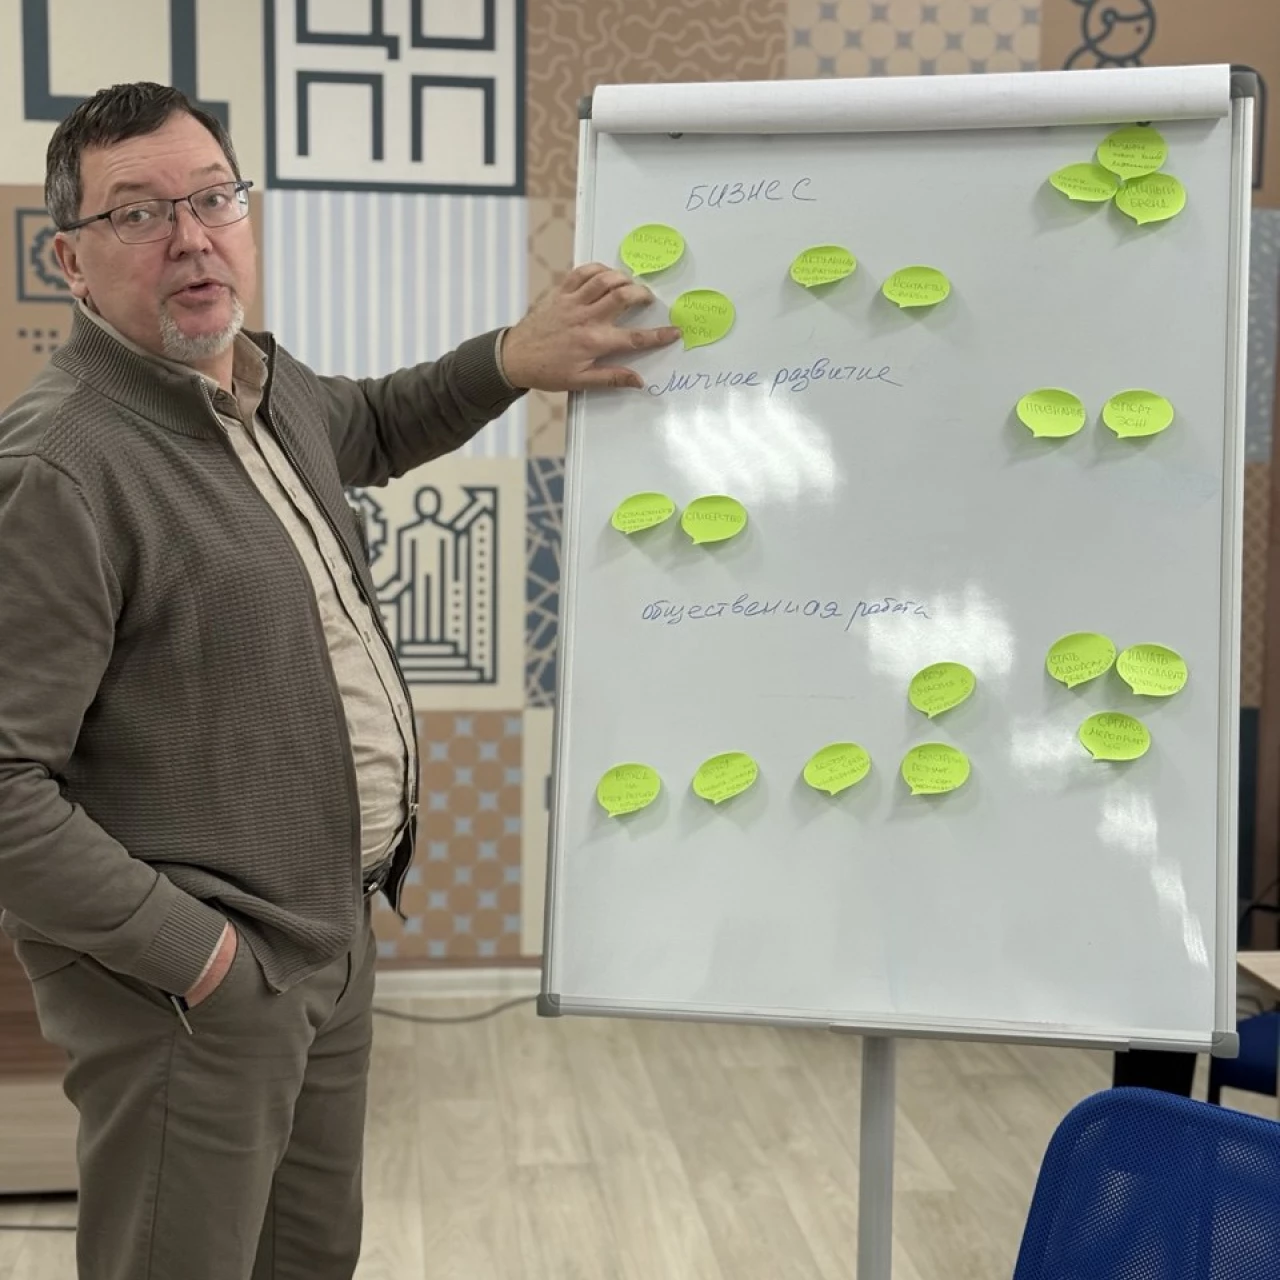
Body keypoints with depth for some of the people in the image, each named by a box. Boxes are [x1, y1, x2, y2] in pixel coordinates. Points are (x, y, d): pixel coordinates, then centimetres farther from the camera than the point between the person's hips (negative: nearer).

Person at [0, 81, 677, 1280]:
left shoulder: (269, 387, 5)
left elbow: (371, 426, 30)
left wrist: (507, 359, 13)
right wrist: (189, 950, -22)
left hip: (331, 935, 9)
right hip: (194, 982, -9)